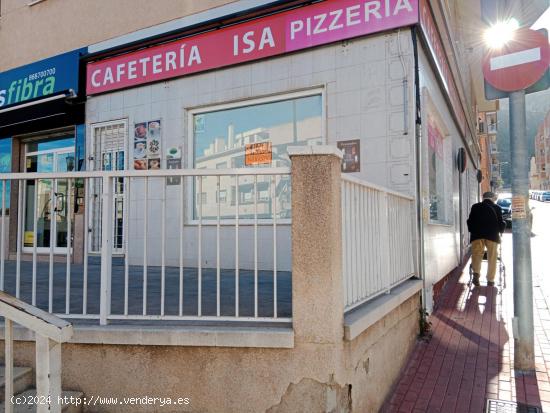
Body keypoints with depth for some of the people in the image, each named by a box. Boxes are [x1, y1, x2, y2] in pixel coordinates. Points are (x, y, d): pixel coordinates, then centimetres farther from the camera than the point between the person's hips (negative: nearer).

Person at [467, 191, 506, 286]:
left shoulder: (475, 207, 12)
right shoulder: (497, 208, 9)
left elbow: (470, 222, 12)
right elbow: (501, 223, 9)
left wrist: (472, 231, 23)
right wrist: (500, 231, 26)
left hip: (477, 235, 1)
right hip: (492, 235, 0)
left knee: (477, 254, 2)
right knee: (492, 258, 8)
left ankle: (476, 273, -22)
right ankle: (490, 280, 12)